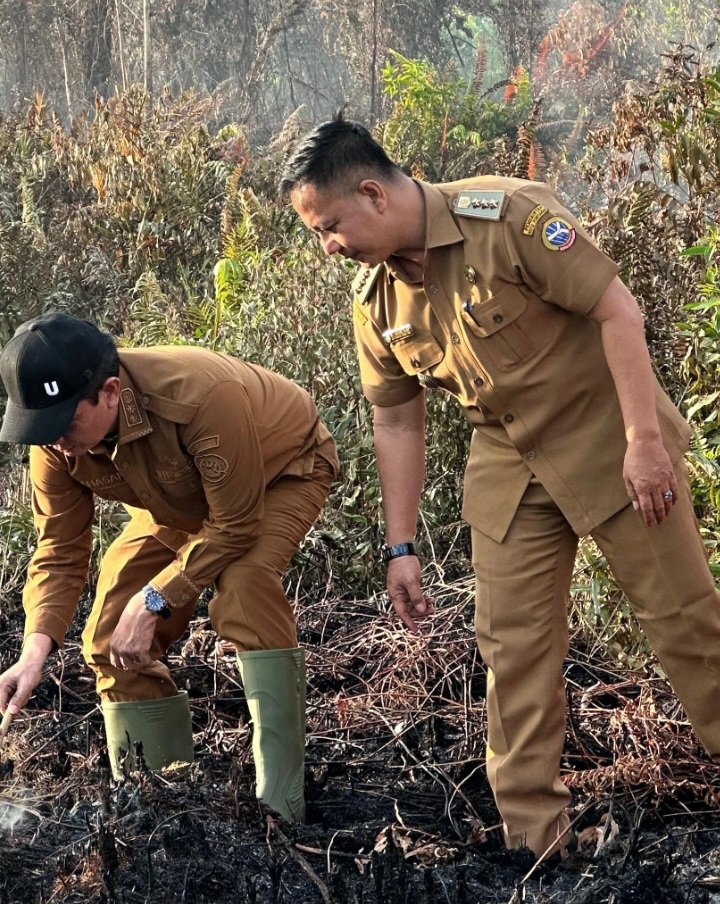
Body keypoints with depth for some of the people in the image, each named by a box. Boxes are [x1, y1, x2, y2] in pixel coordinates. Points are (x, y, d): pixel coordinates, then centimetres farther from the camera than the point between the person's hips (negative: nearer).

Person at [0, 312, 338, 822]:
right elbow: (59, 553, -18)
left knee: (244, 591, -34)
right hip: (182, 502, 6)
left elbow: (235, 527, -34)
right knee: (113, 640, -5)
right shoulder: (56, 440, -24)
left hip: (283, 470, -6)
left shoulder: (202, 397, -43)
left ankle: (279, 806, -29)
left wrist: (153, 601, -34)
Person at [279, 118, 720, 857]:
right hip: (508, 465, 5)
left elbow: (615, 308, -20)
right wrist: (400, 548, 5)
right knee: (512, 643, 4)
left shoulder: (508, 216, -22)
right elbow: (397, 420, 5)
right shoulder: (374, 299, -4)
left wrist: (644, 440, -23)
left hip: (609, 439, -5)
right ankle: (532, 834, 14)